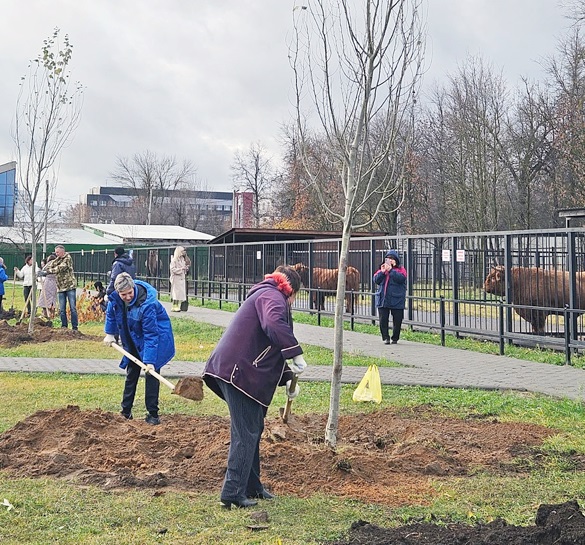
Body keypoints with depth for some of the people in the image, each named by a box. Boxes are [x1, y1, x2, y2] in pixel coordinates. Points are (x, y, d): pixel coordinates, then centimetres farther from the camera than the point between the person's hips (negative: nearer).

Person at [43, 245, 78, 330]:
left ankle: (74, 327, -2)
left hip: (70, 286, -6)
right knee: (61, 309, 4)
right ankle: (64, 327, 12)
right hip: (61, 288, 6)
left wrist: (48, 271, -23)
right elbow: (50, 266, 2)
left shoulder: (67, 259, -6)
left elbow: (60, 268, -18)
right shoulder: (56, 260, 15)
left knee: (73, 308, -5)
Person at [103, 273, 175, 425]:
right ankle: (126, 411, 22)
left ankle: (153, 414, -6)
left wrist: (149, 360, -37)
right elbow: (111, 312, 8)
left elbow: (151, 334, -35)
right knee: (131, 372, 11)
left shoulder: (146, 304, -36)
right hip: (133, 338, 6)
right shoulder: (115, 297, -18)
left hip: (157, 335, -6)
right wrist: (109, 333, 9)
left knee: (152, 372, -11)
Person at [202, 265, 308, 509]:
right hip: (239, 371, -11)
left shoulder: (264, 295, 27)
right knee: (245, 433, -7)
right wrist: (296, 354, -26)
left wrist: (286, 378, 22)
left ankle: (252, 487, 28)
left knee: (252, 429, 19)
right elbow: (274, 324, -30)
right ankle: (233, 493, -6)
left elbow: (271, 350, 29)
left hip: (234, 368, 11)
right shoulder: (273, 297, -6)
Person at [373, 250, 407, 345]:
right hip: (383, 300, 3)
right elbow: (376, 280, 3)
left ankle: (395, 338, 16)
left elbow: (401, 278, -18)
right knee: (383, 320, 0)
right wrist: (382, 272, -12)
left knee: (397, 321, 3)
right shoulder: (382, 269, 14)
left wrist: (390, 270, -20)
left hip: (397, 300, -3)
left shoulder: (401, 270, 2)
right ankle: (385, 337, 10)